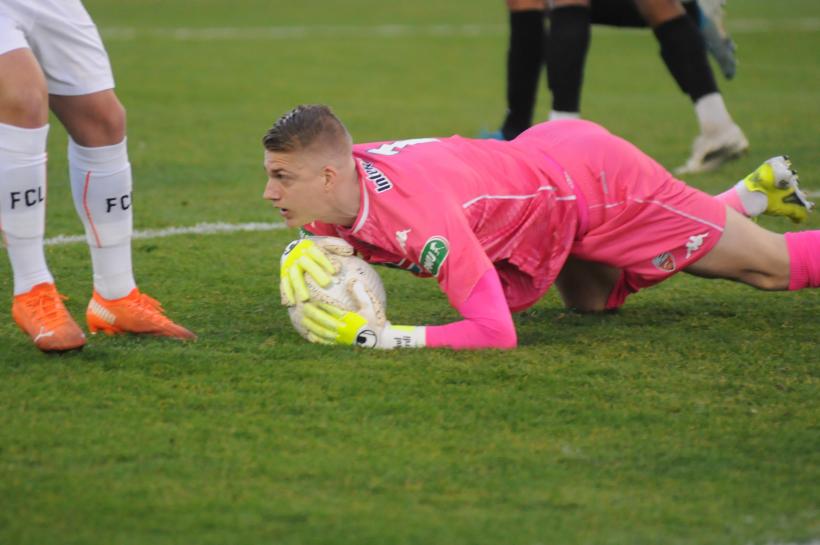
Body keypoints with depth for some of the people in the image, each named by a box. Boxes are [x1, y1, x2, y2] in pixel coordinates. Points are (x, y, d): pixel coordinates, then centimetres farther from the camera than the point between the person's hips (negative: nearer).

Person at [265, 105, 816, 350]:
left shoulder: (419, 213, -41)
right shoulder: (340, 178, -19)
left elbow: (495, 332, -41)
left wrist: (381, 336, -43)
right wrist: (306, 251, -21)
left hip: (595, 180, -8)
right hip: (547, 154, 8)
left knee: (773, 268, 6)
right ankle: (754, 191, 44)